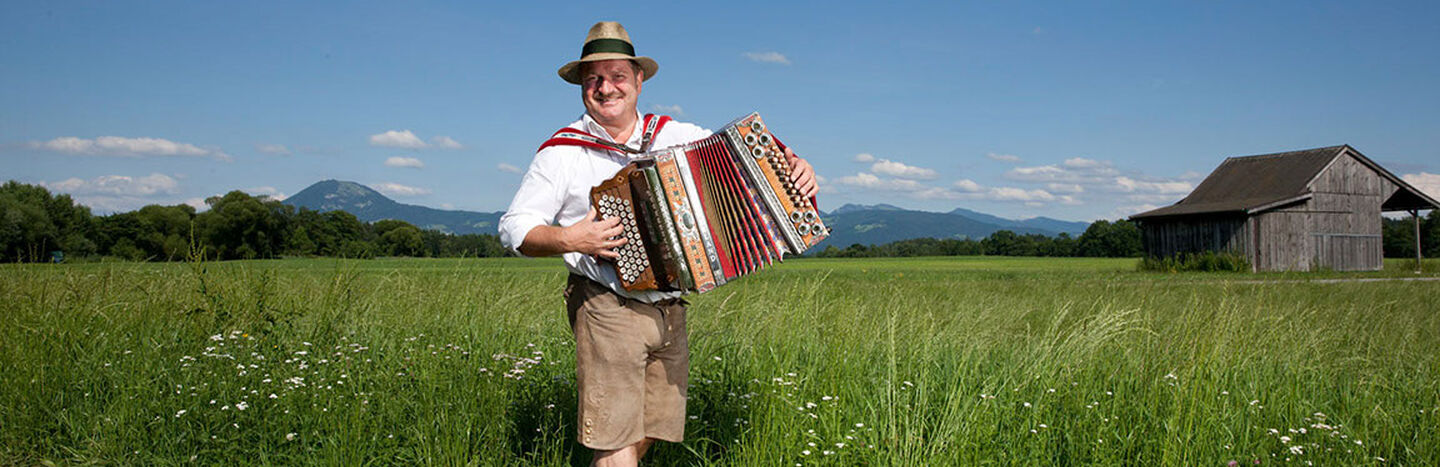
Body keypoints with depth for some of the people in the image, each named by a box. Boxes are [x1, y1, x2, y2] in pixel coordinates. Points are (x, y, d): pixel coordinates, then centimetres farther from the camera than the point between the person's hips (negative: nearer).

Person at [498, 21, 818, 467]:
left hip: (670, 311, 5)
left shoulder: (674, 136, 9)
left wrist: (792, 163, -7)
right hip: (608, 309, -4)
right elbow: (514, 228, -1)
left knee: (652, 429, 11)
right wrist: (568, 239, -18)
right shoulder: (562, 152, -1)